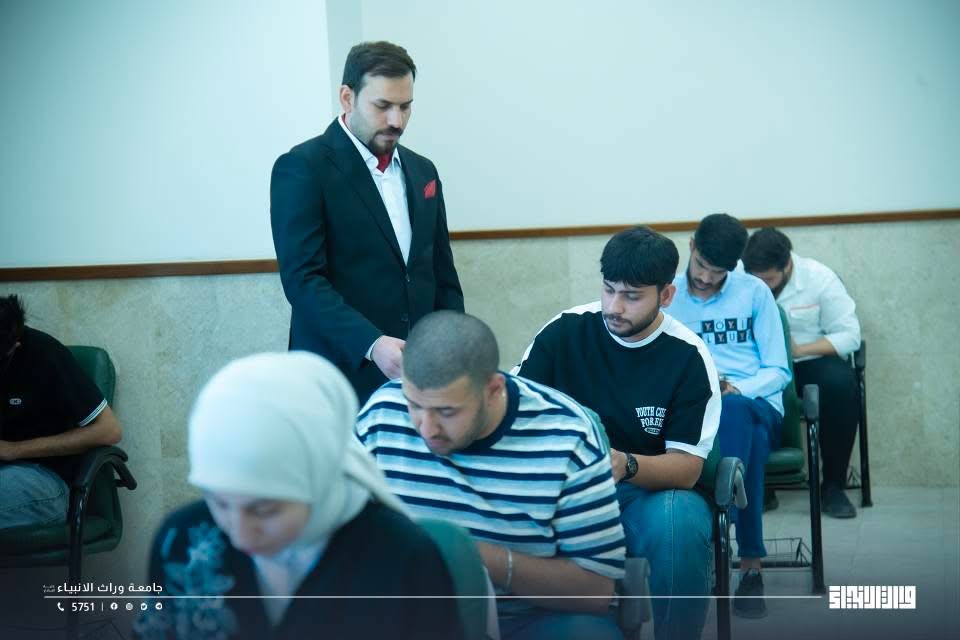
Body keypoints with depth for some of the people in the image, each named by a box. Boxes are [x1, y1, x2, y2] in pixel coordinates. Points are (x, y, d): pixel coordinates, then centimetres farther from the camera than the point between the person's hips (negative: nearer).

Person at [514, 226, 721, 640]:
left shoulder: (688, 356, -6)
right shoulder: (564, 331, -2)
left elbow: (686, 468, -10)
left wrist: (625, 465, -31)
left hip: (649, 493, 0)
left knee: (680, 523, -36)